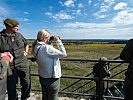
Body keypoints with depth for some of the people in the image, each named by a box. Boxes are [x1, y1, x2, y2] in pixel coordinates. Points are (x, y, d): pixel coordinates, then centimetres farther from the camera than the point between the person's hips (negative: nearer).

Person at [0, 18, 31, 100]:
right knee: (11, 87, 12)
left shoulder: (19, 35, 6)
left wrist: (26, 52, 9)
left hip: (23, 64, 3)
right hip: (10, 66, -3)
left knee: (27, 83, 10)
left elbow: (26, 44, 22)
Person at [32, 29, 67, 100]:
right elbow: (63, 54, -23)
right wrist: (58, 41, -16)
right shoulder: (46, 48, -27)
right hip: (51, 78, -8)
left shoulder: (36, 47, -1)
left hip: (42, 77, 8)